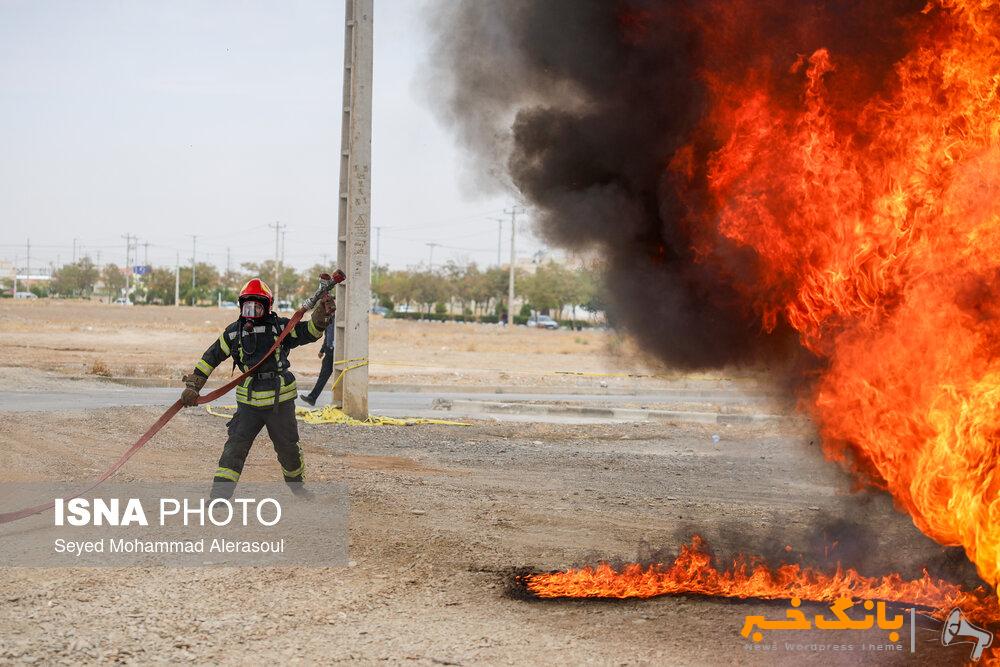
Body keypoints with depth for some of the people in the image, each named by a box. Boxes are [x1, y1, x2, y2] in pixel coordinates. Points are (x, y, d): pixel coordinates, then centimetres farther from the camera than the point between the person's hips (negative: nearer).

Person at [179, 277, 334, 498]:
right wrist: (193, 386, 7)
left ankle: (296, 482, 40)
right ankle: (220, 495, -9)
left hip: (280, 401, 0)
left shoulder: (280, 326, 0)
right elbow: (210, 358, 10)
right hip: (248, 403, 0)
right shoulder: (234, 332, 4)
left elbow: (310, 331, -5)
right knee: (235, 446, -8)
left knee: (288, 447, 13)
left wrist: (322, 314, -25)